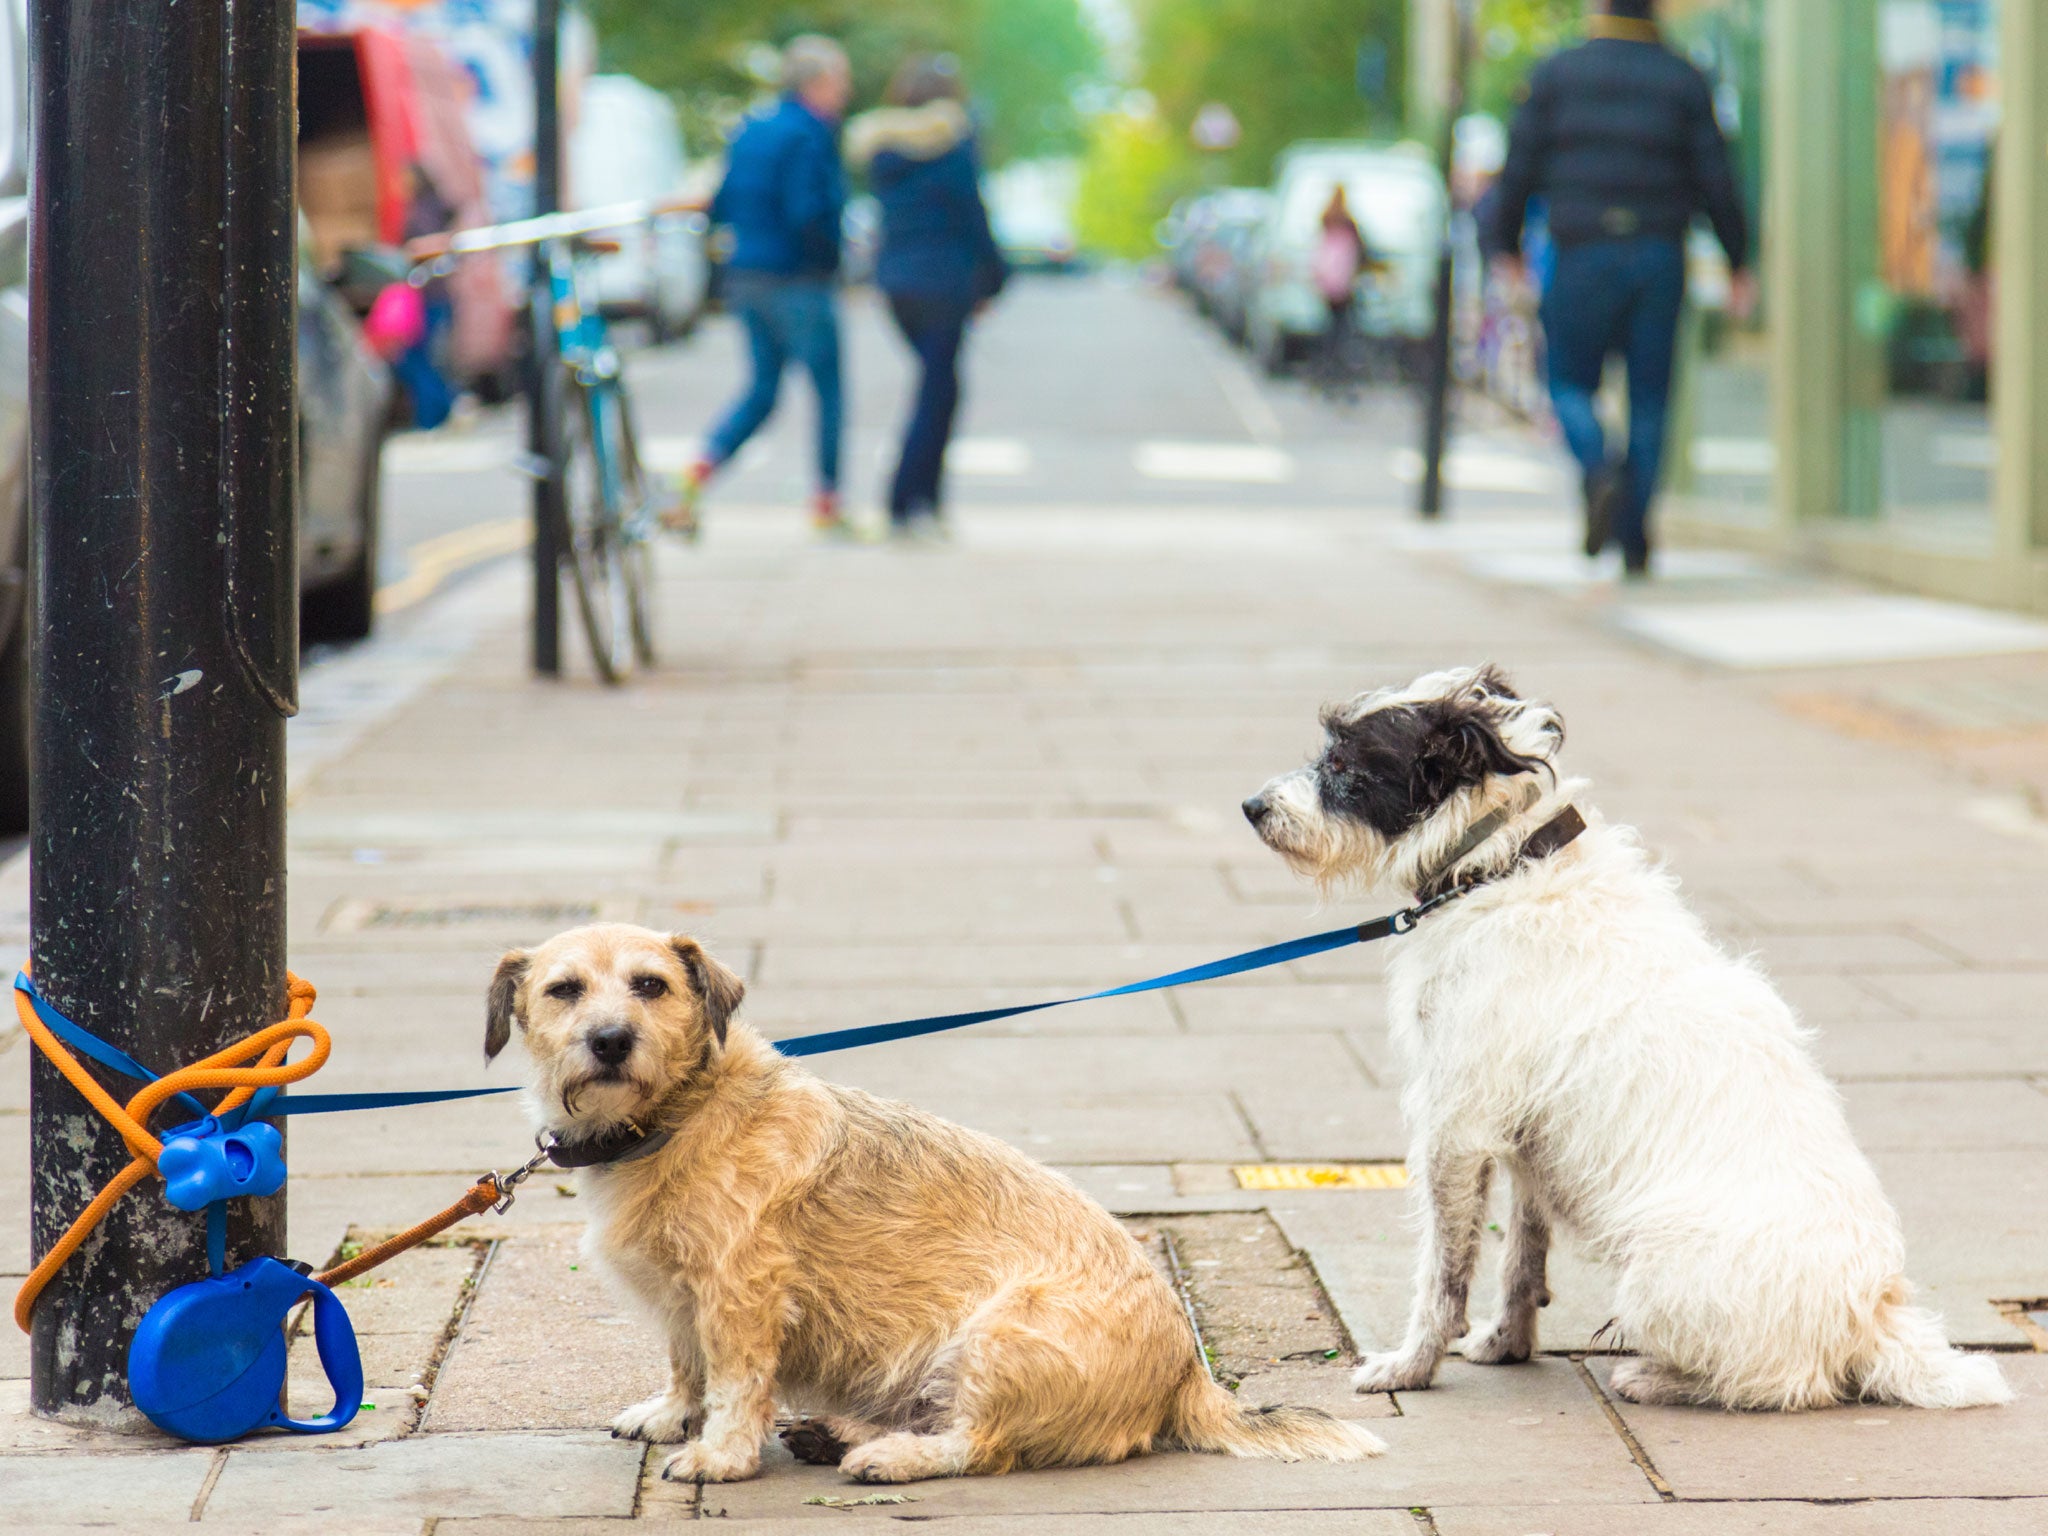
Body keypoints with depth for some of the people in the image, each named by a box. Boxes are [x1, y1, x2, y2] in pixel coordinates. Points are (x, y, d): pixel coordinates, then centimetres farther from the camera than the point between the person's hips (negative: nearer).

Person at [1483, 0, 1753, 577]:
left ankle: (1599, 471, -20)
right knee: (1648, 399, 6)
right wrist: (1738, 263, 12)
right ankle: (1634, 543, 0)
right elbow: (1716, 179, 4)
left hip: (1583, 254, -1)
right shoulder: (1684, 81, 6)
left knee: (1571, 384, 10)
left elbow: (1521, 166, 4)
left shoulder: (1556, 74, 5)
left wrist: (1505, 244, 15)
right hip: (1659, 258, 1)